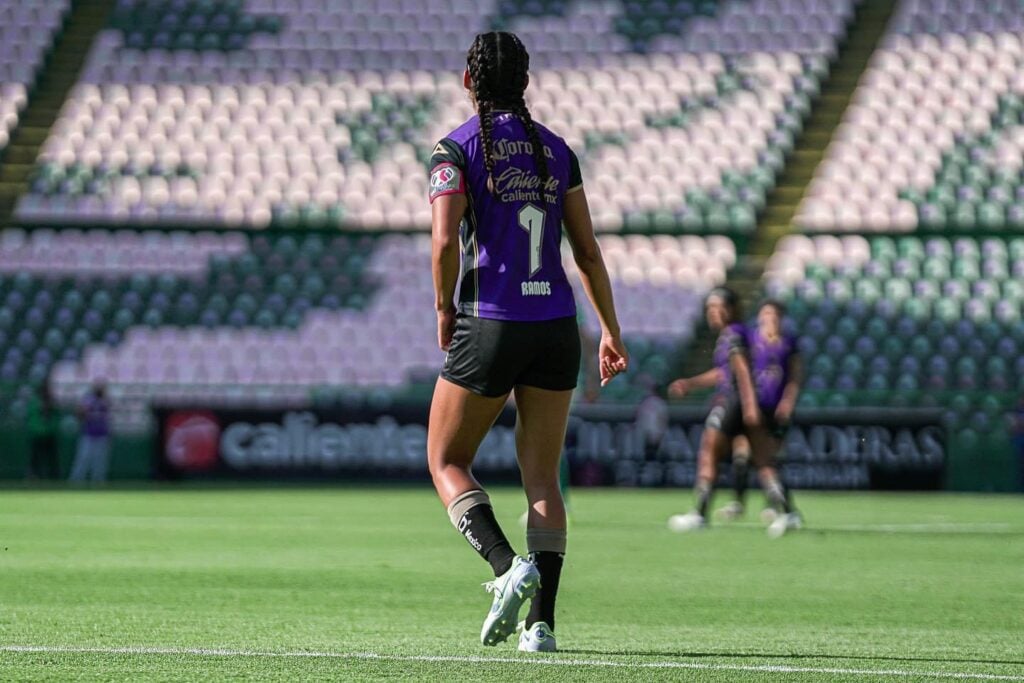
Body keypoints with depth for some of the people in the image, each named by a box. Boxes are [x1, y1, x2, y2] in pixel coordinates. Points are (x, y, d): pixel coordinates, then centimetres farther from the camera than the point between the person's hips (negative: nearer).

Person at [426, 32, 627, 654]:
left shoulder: (457, 148, -3)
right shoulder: (556, 149, 10)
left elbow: (446, 241, -14)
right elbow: (588, 250, 10)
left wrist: (444, 310, 2)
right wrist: (611, 331, 17)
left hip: (488, 324, -4)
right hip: (556, 324, 4)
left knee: (447, 462, 10)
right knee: (542, 476, 9)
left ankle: (508, 565, -15)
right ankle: (542, 622, 0)